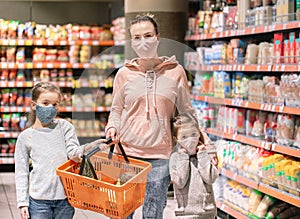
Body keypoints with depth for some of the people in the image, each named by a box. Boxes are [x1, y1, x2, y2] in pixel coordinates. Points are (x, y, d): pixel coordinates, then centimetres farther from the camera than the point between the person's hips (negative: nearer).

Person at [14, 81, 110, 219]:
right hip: (38, 199, -1)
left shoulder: (64, 127, 5)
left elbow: (73, 152, -6)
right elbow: (21, 172, 4)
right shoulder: (25, 137, 3)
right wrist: (22, 202, -2)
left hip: (65, 198, 1)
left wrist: (87, 148, -29)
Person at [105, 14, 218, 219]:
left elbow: (187, 113, 9)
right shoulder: (124, 73, 4)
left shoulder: (175, 71, 3)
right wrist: (112, 128, -7)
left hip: (160, 156, -1)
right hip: (127, 152, 1)